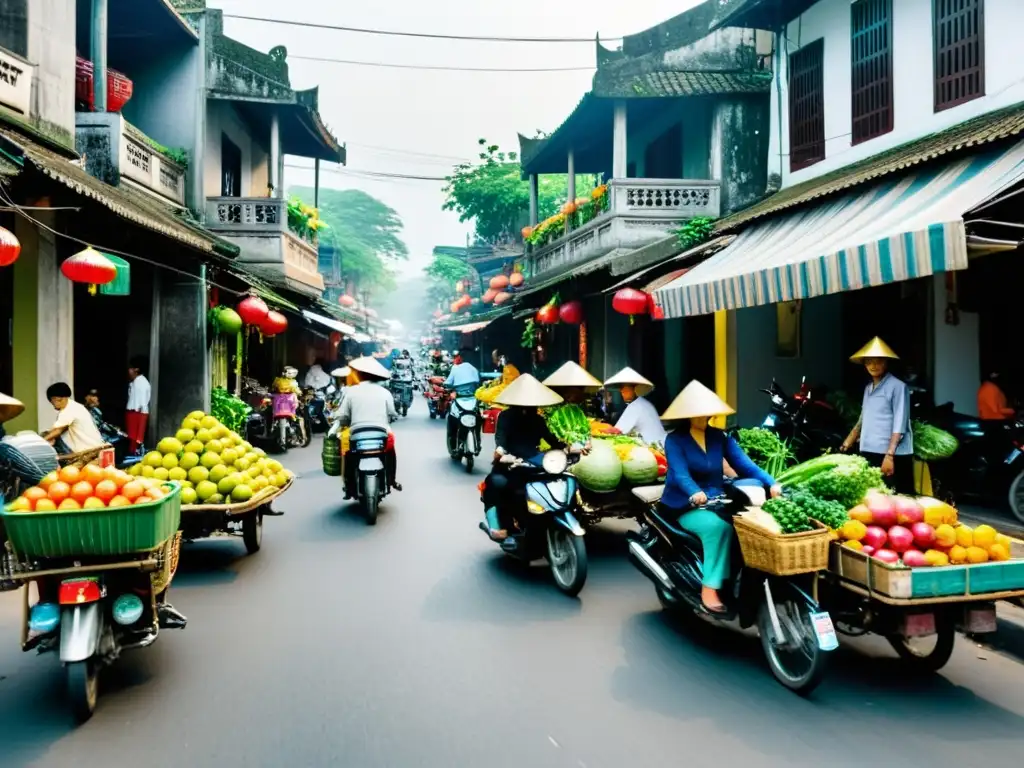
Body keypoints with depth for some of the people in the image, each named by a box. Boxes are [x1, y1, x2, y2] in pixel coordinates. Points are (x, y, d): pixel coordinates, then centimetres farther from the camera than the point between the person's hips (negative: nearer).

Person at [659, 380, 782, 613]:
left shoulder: (720, 437, 9)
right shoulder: (675, 439, -5)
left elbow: (745, 464, -4)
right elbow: (680, 473, -21)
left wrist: (772, 483, -21)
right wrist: (695, 493, -42)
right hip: (685, 505, -4)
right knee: (719, 526, -33)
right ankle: (709, 588, -27)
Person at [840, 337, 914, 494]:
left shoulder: (897, 387, -6)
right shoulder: (868, 388, 16)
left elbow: (900, 424, -12)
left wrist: (889, 455, -19)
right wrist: (847, 443, 18)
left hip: (894, 455, -7)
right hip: (868, 453, 7)